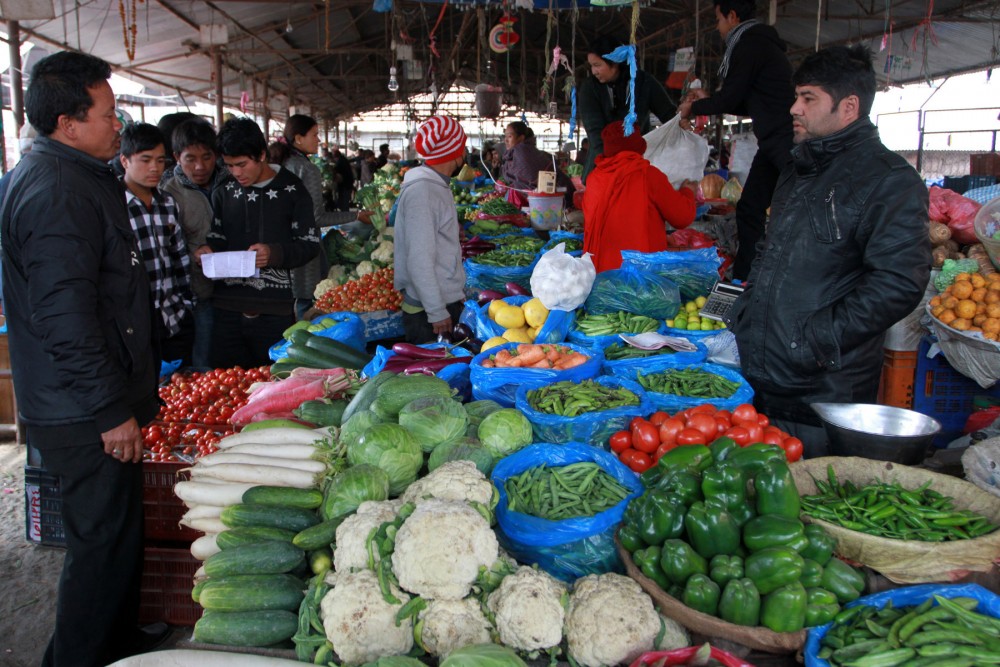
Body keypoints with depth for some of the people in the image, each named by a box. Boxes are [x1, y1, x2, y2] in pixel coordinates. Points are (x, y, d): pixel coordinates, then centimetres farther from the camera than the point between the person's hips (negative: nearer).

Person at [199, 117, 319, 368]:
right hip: (227, 308, 4)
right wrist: (209, 250, -3)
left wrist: (275, 253, -19)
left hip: (275, 311, -3)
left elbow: (310, 243, -2)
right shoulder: (223, 192, 10)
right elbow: (217, 238, 20)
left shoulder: (291, 189, -1)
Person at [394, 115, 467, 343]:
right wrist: (437, 312, -20)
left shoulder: (438, 186, 12)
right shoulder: (421, 191, -19)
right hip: (429, 310, -9)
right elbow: (419, 261, -22)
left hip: (449, 300, 9)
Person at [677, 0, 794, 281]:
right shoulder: (759, 42, 22)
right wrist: (707, 100, 29)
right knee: (749, 209, 10)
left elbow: (729, 99, -9)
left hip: (786, 141, -11)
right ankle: (742, 279, 16)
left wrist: (693, 107, 9)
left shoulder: (750, 43, -9)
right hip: (773, 143, 11)